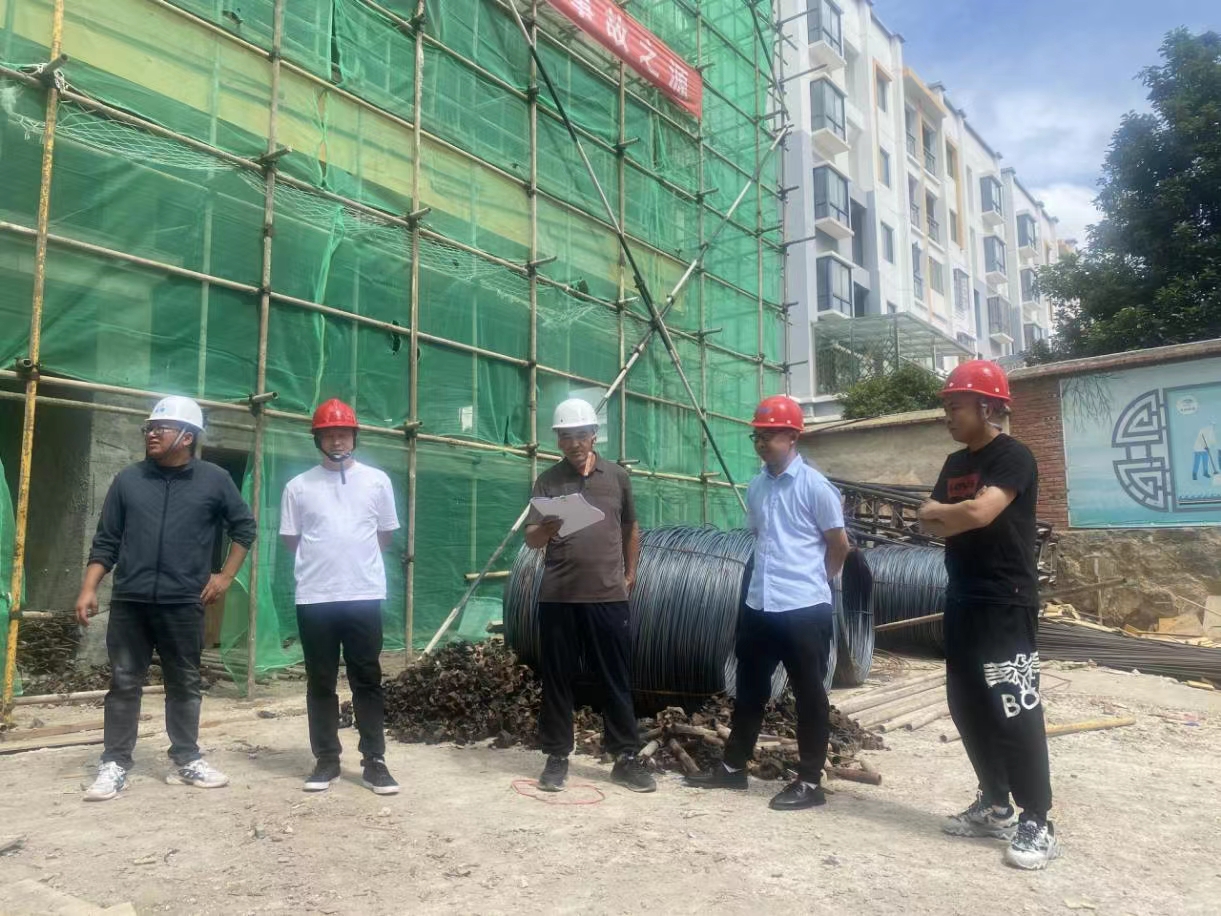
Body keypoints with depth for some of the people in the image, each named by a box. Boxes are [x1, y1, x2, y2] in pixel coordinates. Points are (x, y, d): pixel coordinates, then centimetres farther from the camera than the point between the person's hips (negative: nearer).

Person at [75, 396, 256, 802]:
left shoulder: (214, 480, 1)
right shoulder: (128, 479, 6)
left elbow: (244, 527, 9)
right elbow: (105, 541, 8)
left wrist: (226, 575, 4)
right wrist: (89, 588, 0)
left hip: (184, 605, -1)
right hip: (129, 602, 1)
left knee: (184, 684, 9)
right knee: (124, 684, 6)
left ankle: (187, 761, 20)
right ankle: (114, 764, 16)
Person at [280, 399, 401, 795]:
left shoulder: (377, 480, 4)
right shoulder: (298, 486, 3)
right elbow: (290, 538, 11)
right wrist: (320, 562, 12)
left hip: (364, 596, 0)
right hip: (314, 598, 1)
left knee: (368, 680, 4)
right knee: (320, 682, 8)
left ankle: (374, 762, 11)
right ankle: (326, 760, 19)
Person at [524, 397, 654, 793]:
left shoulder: (617, 476, 7)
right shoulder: (548, 480, 2)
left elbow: (630, 529, 19)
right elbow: (530, 539, -4)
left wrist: (630, 573, 18)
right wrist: (545, 529, -25)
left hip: (609, 596, 1)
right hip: (558, 597, 0)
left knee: (617, 680, 6)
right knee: (557, 680, 7)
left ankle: (626, 758, 17)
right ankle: (556, 757, 20)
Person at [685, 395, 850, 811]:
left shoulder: (815, 486, -10)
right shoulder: (756, 487, 9)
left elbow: (839, 546, -2)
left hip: (804, 609, -6)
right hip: (760, 606, 7)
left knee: (809, 695, 6)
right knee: (749, 689, 16)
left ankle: (810, 782, 17)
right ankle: (733, 766, 30)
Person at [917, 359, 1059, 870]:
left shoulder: (1013, 457, -12)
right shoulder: (955, 464, 14)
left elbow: (979, 512, -26)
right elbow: (930, 525, 10)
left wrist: (940, 511, -6)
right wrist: (957, 517, -12)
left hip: (1007, 603, -9)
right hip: (963, 601, 9)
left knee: (1015, 711, -6)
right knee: (968, 707, 13)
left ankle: (1037, 824, 5)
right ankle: (994, 805, 26)